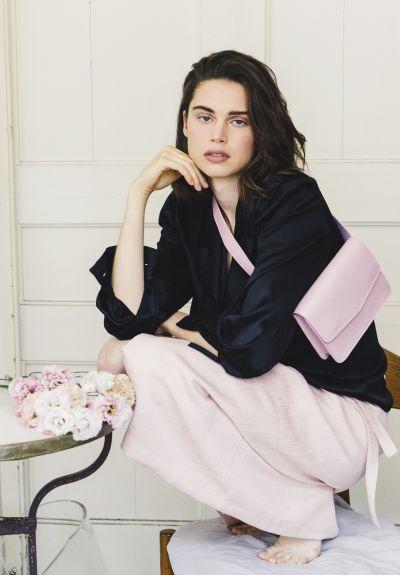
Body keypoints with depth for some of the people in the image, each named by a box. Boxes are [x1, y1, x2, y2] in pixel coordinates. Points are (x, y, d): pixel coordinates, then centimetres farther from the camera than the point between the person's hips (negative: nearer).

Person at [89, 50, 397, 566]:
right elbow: (129, 316, -11)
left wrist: (183, 327, -7)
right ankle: (254, 497, 8)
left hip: (339, 418, -7)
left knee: (153, 362, -23)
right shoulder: (188, 206, 0)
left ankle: (304, 509, -6)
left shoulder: (294, 202, -20)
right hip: (259, 404, 7)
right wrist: (138, 195, -13)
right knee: (118, 356, -3)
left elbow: (251, 345, -28)